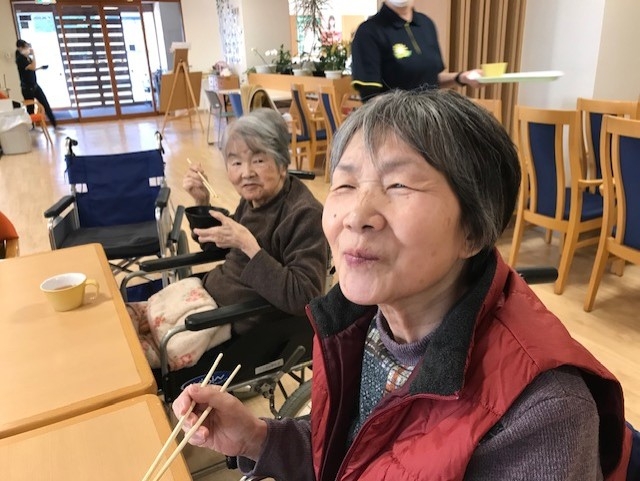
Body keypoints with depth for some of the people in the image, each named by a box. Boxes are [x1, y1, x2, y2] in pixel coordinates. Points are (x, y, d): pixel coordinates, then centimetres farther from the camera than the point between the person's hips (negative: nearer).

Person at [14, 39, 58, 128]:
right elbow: (33, 67, -26)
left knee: (46, 104, 4)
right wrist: (33, 54, -18)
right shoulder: (20, 59, -16)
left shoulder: (28, 57, 8)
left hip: (35, 85, 7)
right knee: (30, 109, 3)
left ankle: (55, 124, 6)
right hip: (27, 88, -7)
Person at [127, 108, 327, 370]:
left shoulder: (304, 214, -21)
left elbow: (302, 297, -28)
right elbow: (215, 247, 19)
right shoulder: (256, 197, 3)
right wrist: (203, 202, 1)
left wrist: (247, 244, -31)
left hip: (243, 321, -8)